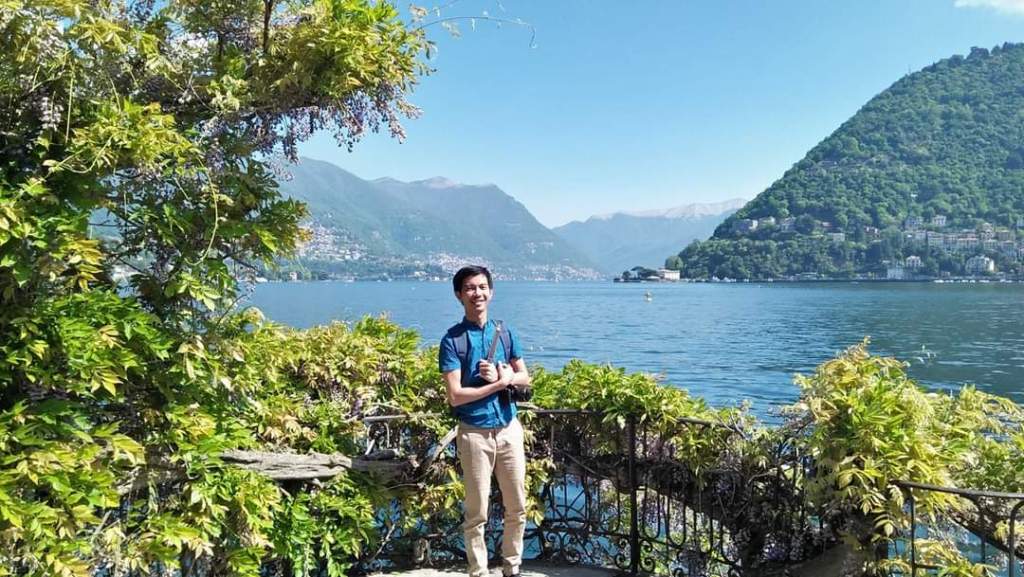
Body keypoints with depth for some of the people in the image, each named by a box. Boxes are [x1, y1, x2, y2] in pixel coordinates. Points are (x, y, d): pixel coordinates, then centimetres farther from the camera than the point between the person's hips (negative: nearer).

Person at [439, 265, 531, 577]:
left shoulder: (505, 333, 6)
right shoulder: (452, 340, -9)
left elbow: (525, 378, 9)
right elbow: (455, 396, -15)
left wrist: (501, 374, -12)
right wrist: (500, 383, -12)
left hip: (509, 428, 5)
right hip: (474, 433, -4)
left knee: (517, 507, 13)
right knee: (477, 513, 5)